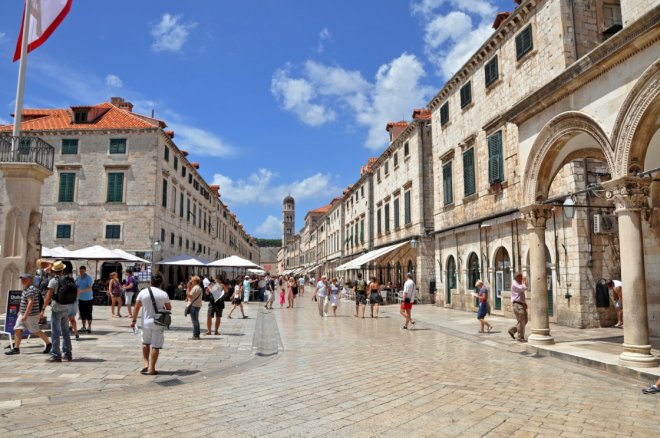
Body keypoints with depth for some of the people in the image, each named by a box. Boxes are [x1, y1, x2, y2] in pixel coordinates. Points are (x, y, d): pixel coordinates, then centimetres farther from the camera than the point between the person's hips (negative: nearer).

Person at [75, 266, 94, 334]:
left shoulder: (89, 278, -10)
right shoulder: (78, 278, 9)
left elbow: (90, 288, -21)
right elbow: (76, 287, 14)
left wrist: (81, 291, -34)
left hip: (88, 298, -5)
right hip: (81, 298, 5)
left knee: (88, 314, -2)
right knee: (82, 314, 9)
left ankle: (89, 327, 5)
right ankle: (84, 327, 18)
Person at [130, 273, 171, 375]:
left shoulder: (143, 292, -3)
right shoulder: (164, 294, -6)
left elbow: (137, 307, -1)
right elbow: (169, 308, 5)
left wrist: (133, 320, 7)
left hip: (146, 323, 2)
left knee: (145, 343, 23)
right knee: (156, 346, 4)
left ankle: (146, 364, 16)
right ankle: (152, 369, 6)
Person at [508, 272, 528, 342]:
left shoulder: (519, 284, 19)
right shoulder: (514, 284, -12)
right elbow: (524, 288, -25)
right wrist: (524, 282, -9)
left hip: (522, 304, 10)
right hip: (517, 304, -10)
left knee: (524, 321, 11)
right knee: (521, 322, -7)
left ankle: (512, 330, 19)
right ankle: (520, 338, 1)